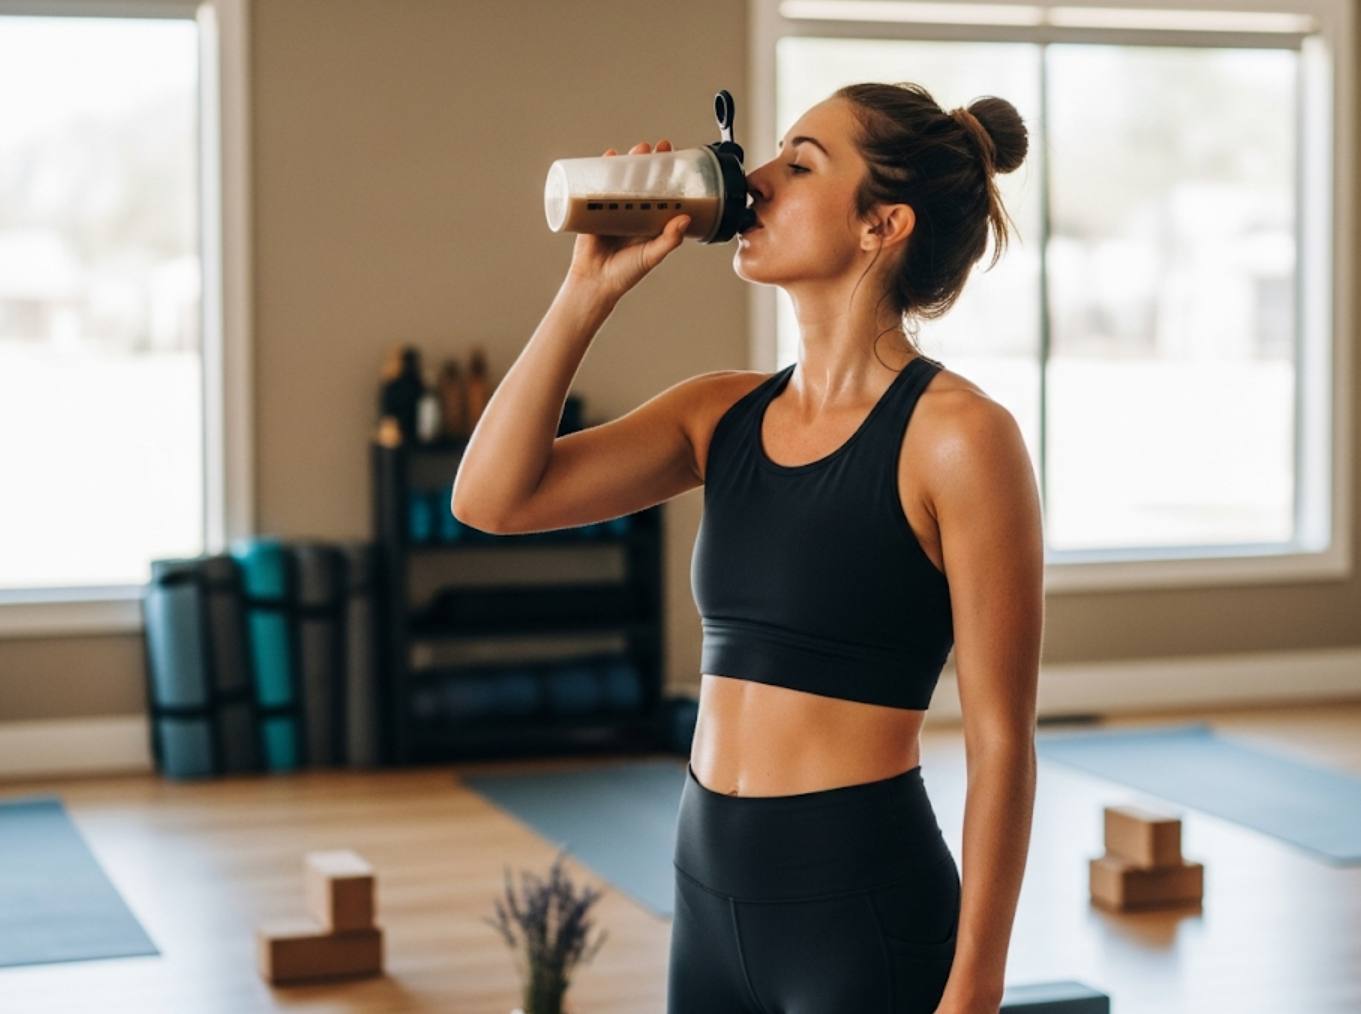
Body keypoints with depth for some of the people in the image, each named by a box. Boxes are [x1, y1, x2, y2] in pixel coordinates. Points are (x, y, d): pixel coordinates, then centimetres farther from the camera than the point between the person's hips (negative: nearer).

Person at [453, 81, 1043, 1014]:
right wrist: (590, 290, -3)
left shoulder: (954, 435, -12)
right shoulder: (726, 415, 7)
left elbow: (1001, 740, -11)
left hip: (863, 906, -6)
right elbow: (493, 497, -1)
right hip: (713, 895, 7)